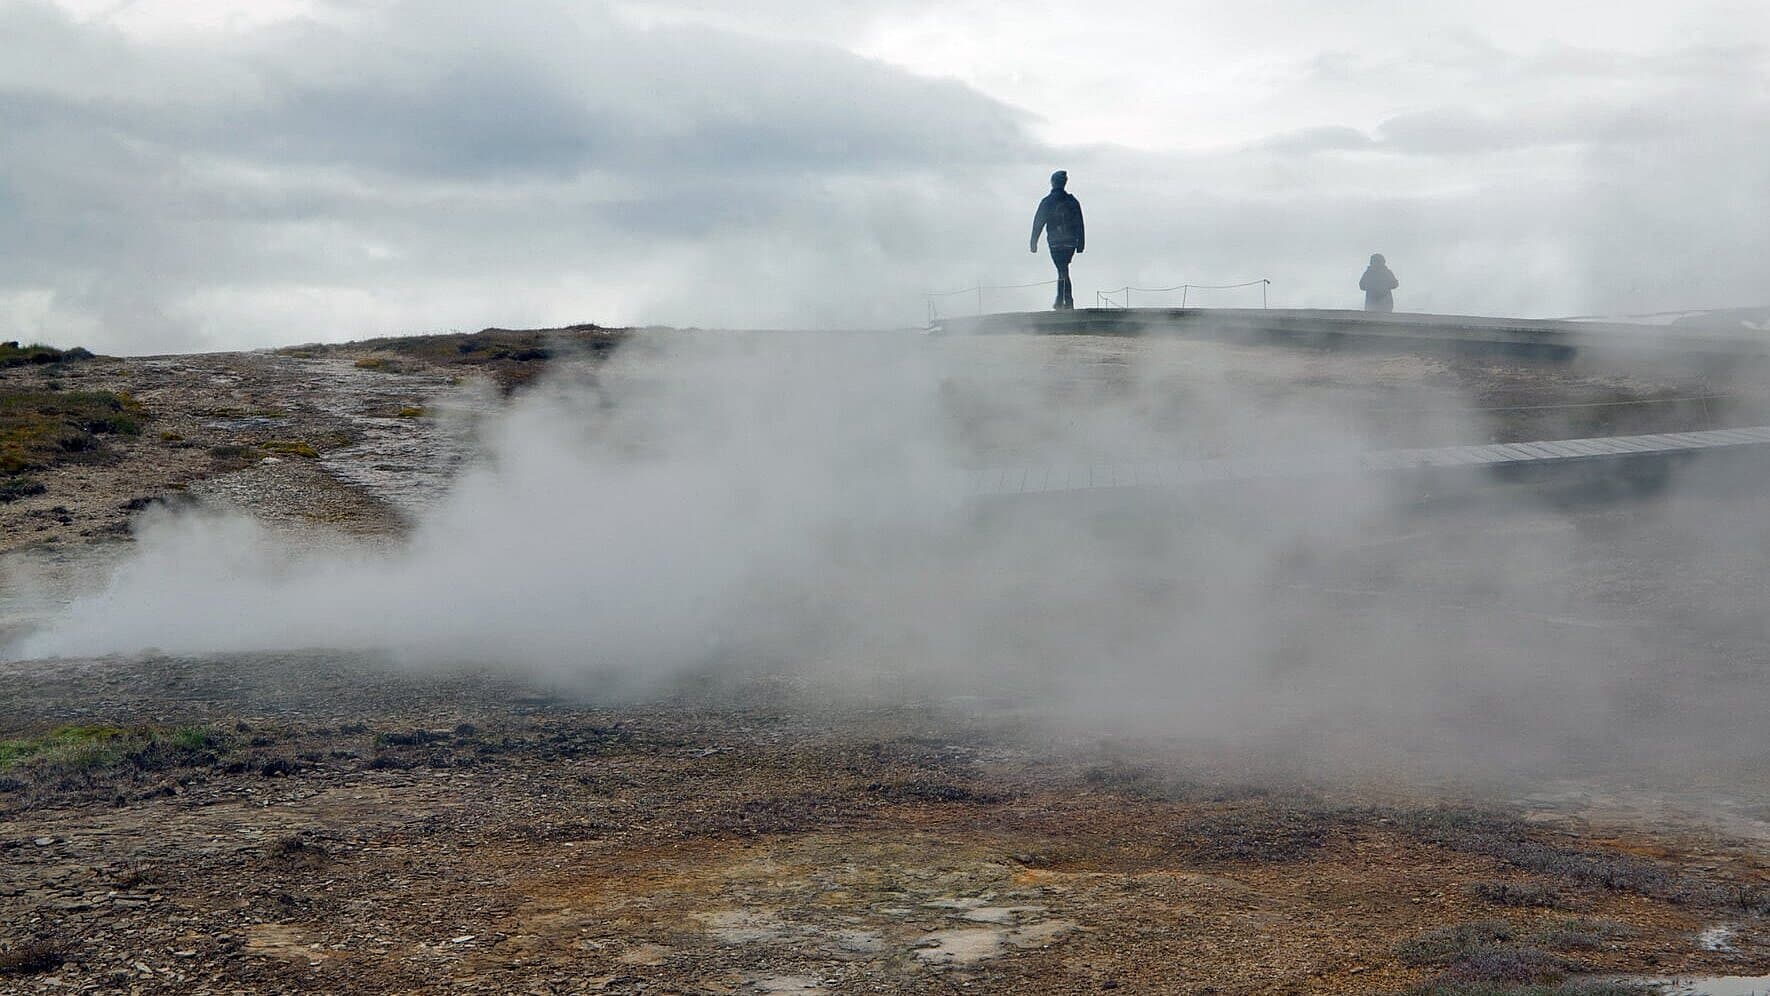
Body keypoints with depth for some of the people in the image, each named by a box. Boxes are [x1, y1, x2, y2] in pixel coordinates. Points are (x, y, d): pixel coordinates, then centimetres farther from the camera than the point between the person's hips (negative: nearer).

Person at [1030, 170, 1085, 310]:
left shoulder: (1047, 202, -4)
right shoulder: (1073, 201, 5)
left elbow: (1038, 223, -3)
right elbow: (1079, 224, 5)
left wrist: (1034, 242, 3)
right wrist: (1081, 243, 9)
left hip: (1055, 242, -3)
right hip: (1070, 242, 3)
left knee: (1063, 271, -2)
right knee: (1063, 270, 15)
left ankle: (1068, 301, -9)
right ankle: (1060, 301, 15)